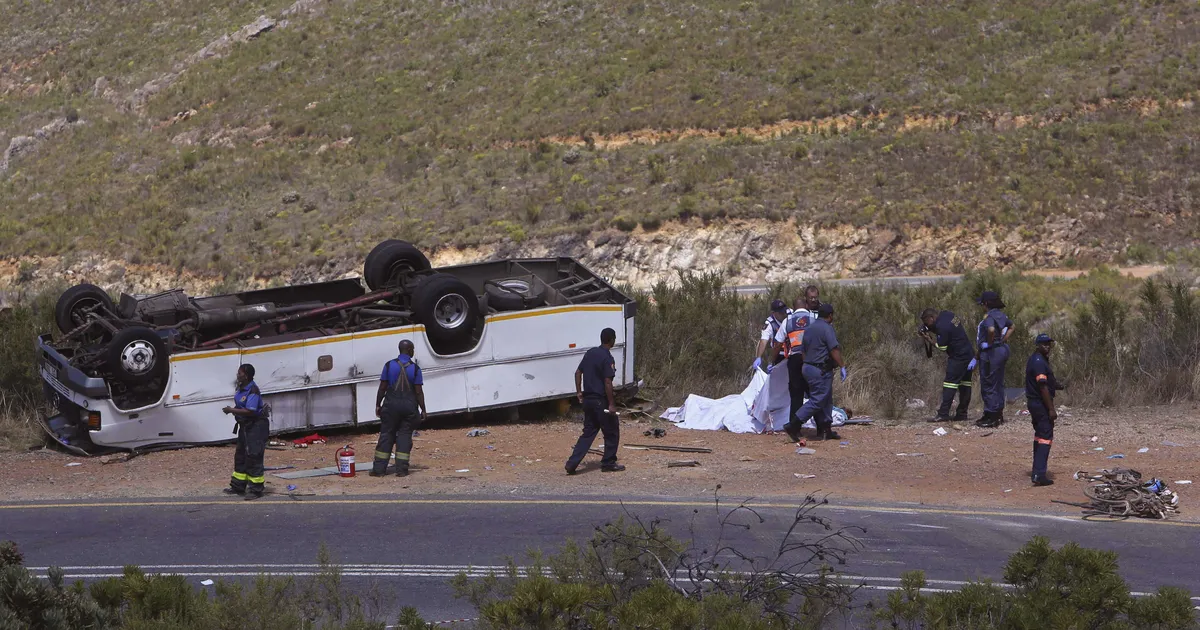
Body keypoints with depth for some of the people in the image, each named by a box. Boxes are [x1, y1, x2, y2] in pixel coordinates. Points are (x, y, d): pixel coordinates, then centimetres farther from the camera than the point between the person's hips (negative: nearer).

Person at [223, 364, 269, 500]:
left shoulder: (253, 391, -22)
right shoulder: (241, 388, 8)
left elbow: (250, 411, -29)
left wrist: (232, 410, -22)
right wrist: (232, 409, 1)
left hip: (256, 426, -11)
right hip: (245, 426, 11)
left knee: (253, 457, -8)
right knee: (240, 456, 17)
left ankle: (256, 490, -2)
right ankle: (238, 487, 29)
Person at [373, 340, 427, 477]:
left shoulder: (389, 365, -2)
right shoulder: (415, 368, -4)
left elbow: (382, 387, -1)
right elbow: (419, 392, -5)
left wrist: (378, 404, 8)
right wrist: (423, 409, 2)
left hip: (391, 404, 1)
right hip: (409, 406, -1)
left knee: (386, 435, 6)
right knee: (405, 436, 6)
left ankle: (379, 469, 4)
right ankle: (401, 469, 2)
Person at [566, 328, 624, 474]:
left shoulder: (590, 353, 8)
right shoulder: (607, 358, -16)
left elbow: (578, 372, 13)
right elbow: (607, 382, -20)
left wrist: (579, 392, 19)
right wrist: (612, 404, -17)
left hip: (588, 399, 8)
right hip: (601, 401, -8)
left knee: (588, 432, 11)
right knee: (612, 432, 9)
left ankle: (572, 463, 1)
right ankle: (608, 463, 16)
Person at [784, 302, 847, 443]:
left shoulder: (809, 328, 13)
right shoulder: (826, 328, -14)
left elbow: (805, 350, 17)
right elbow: (834, 350, -18)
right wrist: (842, 366, -12)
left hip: (808, 367, 10)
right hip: (821, 370, -10)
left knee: (826, 400, 15)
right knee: (816, 401, -8)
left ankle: (825, 430, 16)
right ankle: (793, 426, -14)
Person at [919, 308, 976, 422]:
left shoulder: (942, 327, -22)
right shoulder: (946, 314, 5)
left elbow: (942, 347, -16)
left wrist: (929, 340, -4)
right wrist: (929, 330, 8)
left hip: (958, 357, -10)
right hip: (969, 355, 10)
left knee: (950, 383, -10)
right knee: (965, 384, 11)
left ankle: (943, 414, -13)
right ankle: (962, 414, 16)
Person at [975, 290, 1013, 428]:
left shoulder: (989, 316, -18)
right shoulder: (1001, 315, 9)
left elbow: (991, 329, -38)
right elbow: (1011, 327, 25)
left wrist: (989, 343, -21)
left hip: (990, 353, -9)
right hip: (1002, 349, 9)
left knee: (988, 384, -2)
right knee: (998, 383, 17)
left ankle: (991, 418, 1)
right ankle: (998, 414, 25)